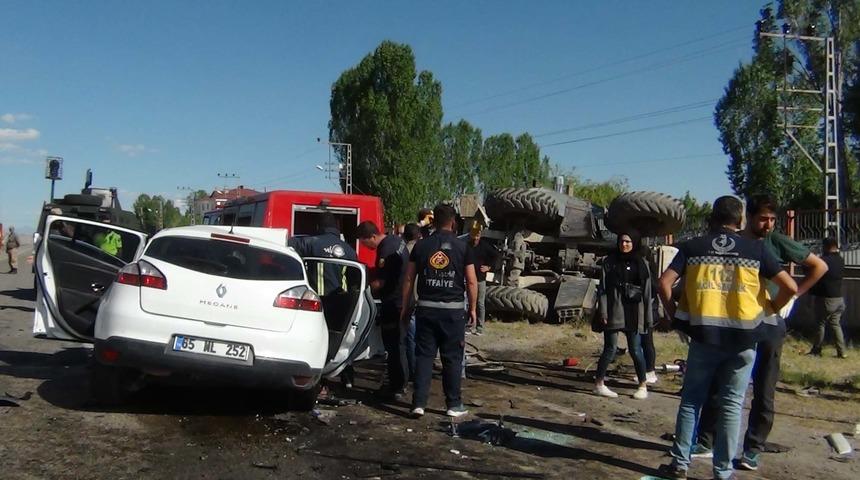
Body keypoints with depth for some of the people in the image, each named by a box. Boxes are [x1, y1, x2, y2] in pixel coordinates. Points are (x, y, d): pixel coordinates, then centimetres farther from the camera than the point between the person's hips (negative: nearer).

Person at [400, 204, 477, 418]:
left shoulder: (421, 246, 4)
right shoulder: (462, 247, -1)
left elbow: (409, 279, 5)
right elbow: (472, 282, -3)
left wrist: (405, 307, 11)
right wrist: (472, 308, 7)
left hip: (426, 308, 2)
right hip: (453, 310, -2)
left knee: (424, 356, 7)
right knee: (452, 358, 7)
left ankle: (419, 403, 5)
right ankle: (454, 404, 14)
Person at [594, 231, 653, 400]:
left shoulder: (642, 264, 8)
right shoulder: (610, 262, 3)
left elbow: (647, 292, 9)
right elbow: (603, 288, 0)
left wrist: (648, 317, 6)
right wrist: (603, 312, -7)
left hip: (634, 313, 2)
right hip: (614, 312, -1)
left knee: (636, 350, 4)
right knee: (610, 349, -2)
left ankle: (643, 386, 17)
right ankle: (599, 384, 8)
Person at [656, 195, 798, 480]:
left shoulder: (693, 247, 4)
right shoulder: (755, 249, 3)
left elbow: (664, 283, -6)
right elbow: (790, 287, 0)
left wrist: (673, 315, 6)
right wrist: (770, 311, 13)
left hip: (703, 336, 0)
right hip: (743, 339, 0)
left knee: (691, 400, 12)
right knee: (731, 406, 8)